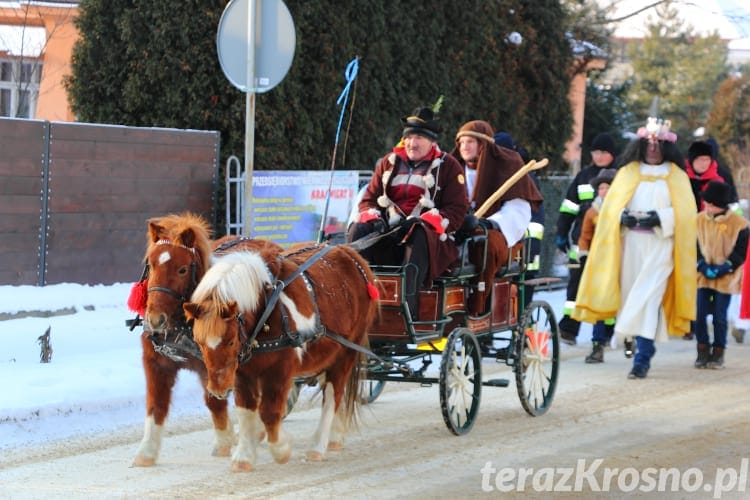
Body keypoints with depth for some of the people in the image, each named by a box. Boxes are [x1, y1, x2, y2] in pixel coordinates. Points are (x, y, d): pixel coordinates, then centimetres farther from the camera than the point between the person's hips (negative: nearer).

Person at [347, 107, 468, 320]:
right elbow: (368, 200, 18)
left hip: (432, 236, -4)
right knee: (359, 229, -24)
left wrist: (420, 222, -19)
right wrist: (373, 219, -8)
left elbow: (456, 211, -2)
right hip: (387, 232, 4)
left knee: (419, 236, -39)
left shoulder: (448, 166, 7)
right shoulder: (389, 162, 18)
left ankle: (407, 309, -50)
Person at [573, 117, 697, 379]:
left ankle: (642, 358, -18)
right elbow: (611, 205, 8)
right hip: (631, 243, 3)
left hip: (660, 245, -3)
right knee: (633, 296, 2)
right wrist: (623, 216, -13)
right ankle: (644, 350, 15)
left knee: (648, 297, -14)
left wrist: (660, 218, -15)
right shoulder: (628, 172, 14)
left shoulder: (676, 176, 9)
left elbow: (685, 212, 0)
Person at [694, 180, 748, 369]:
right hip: (703, 276, 3)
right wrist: (703, 266, -9)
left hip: (726, 278, -3)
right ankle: (703, 351, 8)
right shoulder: (699, 220, 0)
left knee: (720, 317, -1)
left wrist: (723, 268, -14)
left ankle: (718, 353, 11)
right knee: (700, 314, -3)